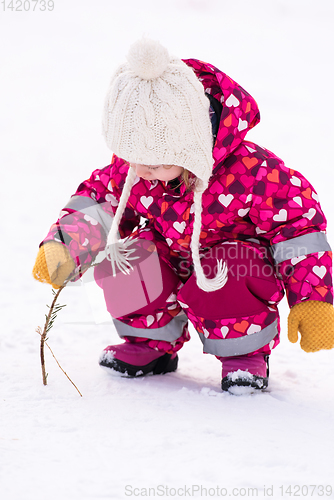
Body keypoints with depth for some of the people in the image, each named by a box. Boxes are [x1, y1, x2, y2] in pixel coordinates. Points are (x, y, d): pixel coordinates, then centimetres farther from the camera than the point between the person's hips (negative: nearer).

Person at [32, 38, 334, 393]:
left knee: (221, 284, -38)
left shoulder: (247, 171, -32)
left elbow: (299, 220, -22)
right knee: (125, 260, -24)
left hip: (241, 254, -4)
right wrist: (62, 248, -17)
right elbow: (98, 199, 0)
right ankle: (151, 341, 3)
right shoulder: (129, 169, -18)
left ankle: (244, 353, -6)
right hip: (173, 256, 5)